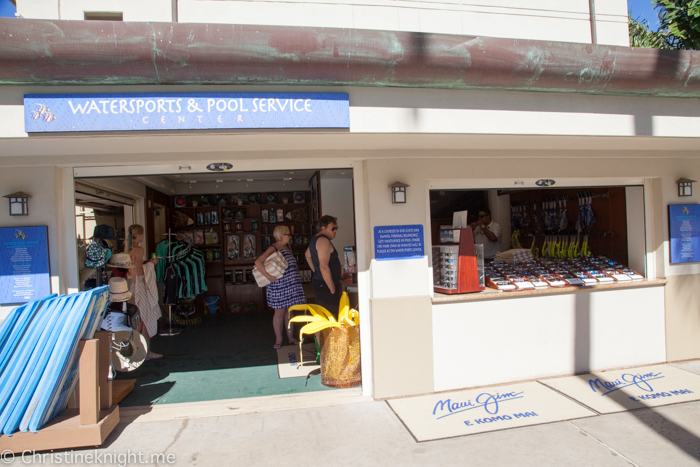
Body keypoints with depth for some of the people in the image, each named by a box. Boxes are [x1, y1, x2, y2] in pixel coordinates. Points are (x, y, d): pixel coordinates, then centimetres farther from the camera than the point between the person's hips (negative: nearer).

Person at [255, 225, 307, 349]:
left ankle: (290, 337, 23)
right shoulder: (273, 249, -14)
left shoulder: (287, 247, 12)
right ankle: (278, 339, 15)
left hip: (292, 285, 7)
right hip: (279, 286, -7)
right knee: (280, 312, 3)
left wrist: (296, 273, 9)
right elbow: (258, 262, -25)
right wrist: (268, 276, -24)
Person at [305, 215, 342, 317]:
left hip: (317, 281, 10)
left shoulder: (315, 239, 16)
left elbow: (308, 255, 35)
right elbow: (324, 267, -23)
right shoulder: (323, 241, -16)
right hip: (325, 285, -10)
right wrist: (333, 290, -19)